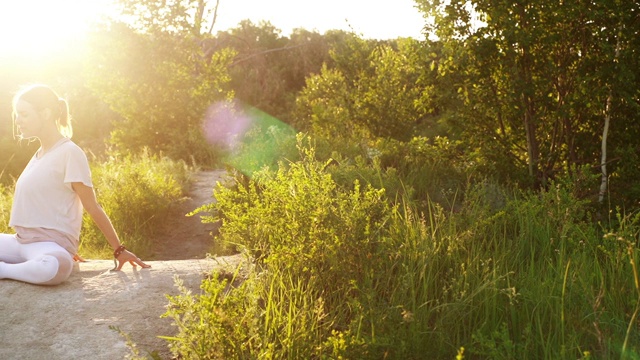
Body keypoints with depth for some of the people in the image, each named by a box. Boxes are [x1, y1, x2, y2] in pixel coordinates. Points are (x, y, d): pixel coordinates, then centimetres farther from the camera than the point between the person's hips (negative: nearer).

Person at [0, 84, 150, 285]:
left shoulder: (69, 152, -10)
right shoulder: (38, 155, 14)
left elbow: (93, 208, -9)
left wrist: (119, 249, -9)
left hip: (51, 243, -7)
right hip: (21, 240, 7)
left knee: (53, 267, -41)